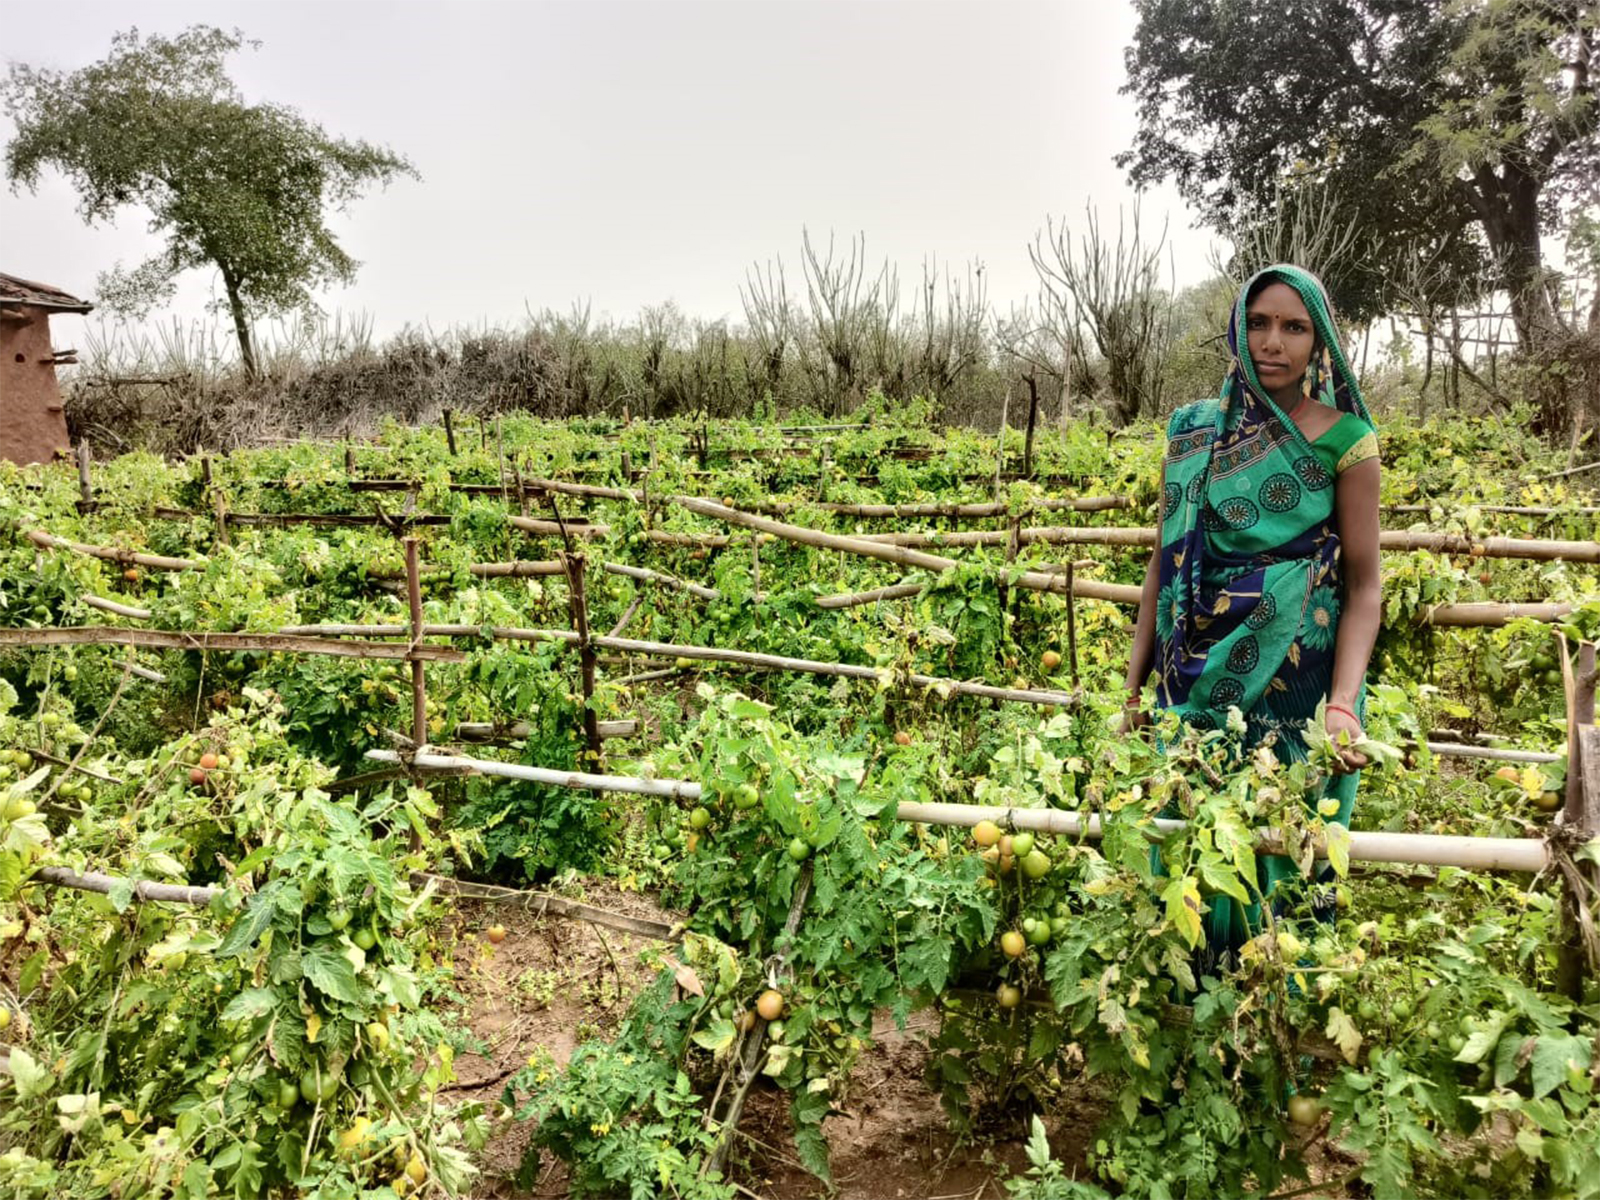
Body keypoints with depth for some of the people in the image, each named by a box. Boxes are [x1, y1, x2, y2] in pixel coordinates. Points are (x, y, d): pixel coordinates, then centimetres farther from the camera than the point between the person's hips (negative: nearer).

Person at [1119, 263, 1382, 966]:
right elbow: (1166, 565, 9)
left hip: (1295, 679, -3)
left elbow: (1364, 588, -5)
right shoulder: (1193, 431, 5)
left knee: (1286, 850, 5)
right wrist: (1134, 686, 7)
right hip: (1199, 675, 3)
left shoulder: (1344, 440, -4)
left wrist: (1343, 704, -18)